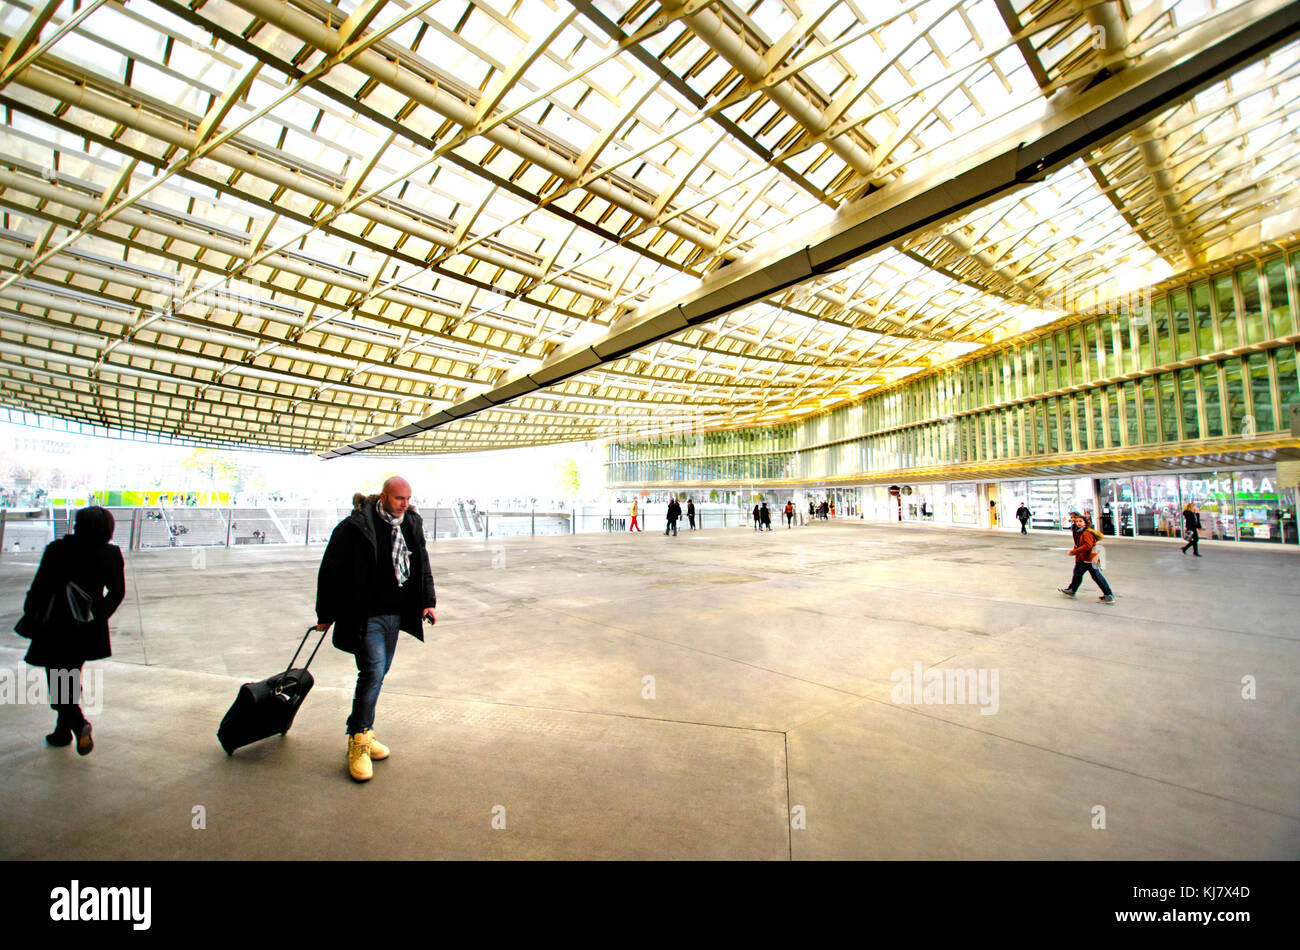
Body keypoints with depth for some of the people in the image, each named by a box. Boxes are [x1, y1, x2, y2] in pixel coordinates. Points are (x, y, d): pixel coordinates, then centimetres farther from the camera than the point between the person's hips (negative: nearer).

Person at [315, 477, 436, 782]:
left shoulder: (412, 524, 5)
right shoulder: (355, 526, -14)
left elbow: (422, 566, 16)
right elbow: (330, 570, -7)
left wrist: (428, 601, 10)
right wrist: (326, 615, -3)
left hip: (396, 614, 6)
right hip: (365, 616, -6)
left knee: (379, 674, 14)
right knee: (373, 672, -12)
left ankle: (363, 734, 29)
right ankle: (358, 741, 4)